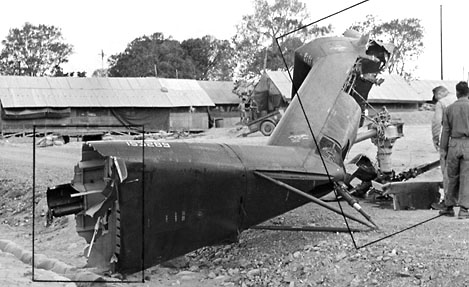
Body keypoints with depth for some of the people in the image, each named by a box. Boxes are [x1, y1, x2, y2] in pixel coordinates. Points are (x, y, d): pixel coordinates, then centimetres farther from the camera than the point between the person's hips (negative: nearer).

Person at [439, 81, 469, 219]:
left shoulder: (449, 108, 6)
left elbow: (446, 130, 7)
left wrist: (443, 149, 9)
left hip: (454, 144, 2)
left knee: (452, 177, 11)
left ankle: (449, 207, 17)